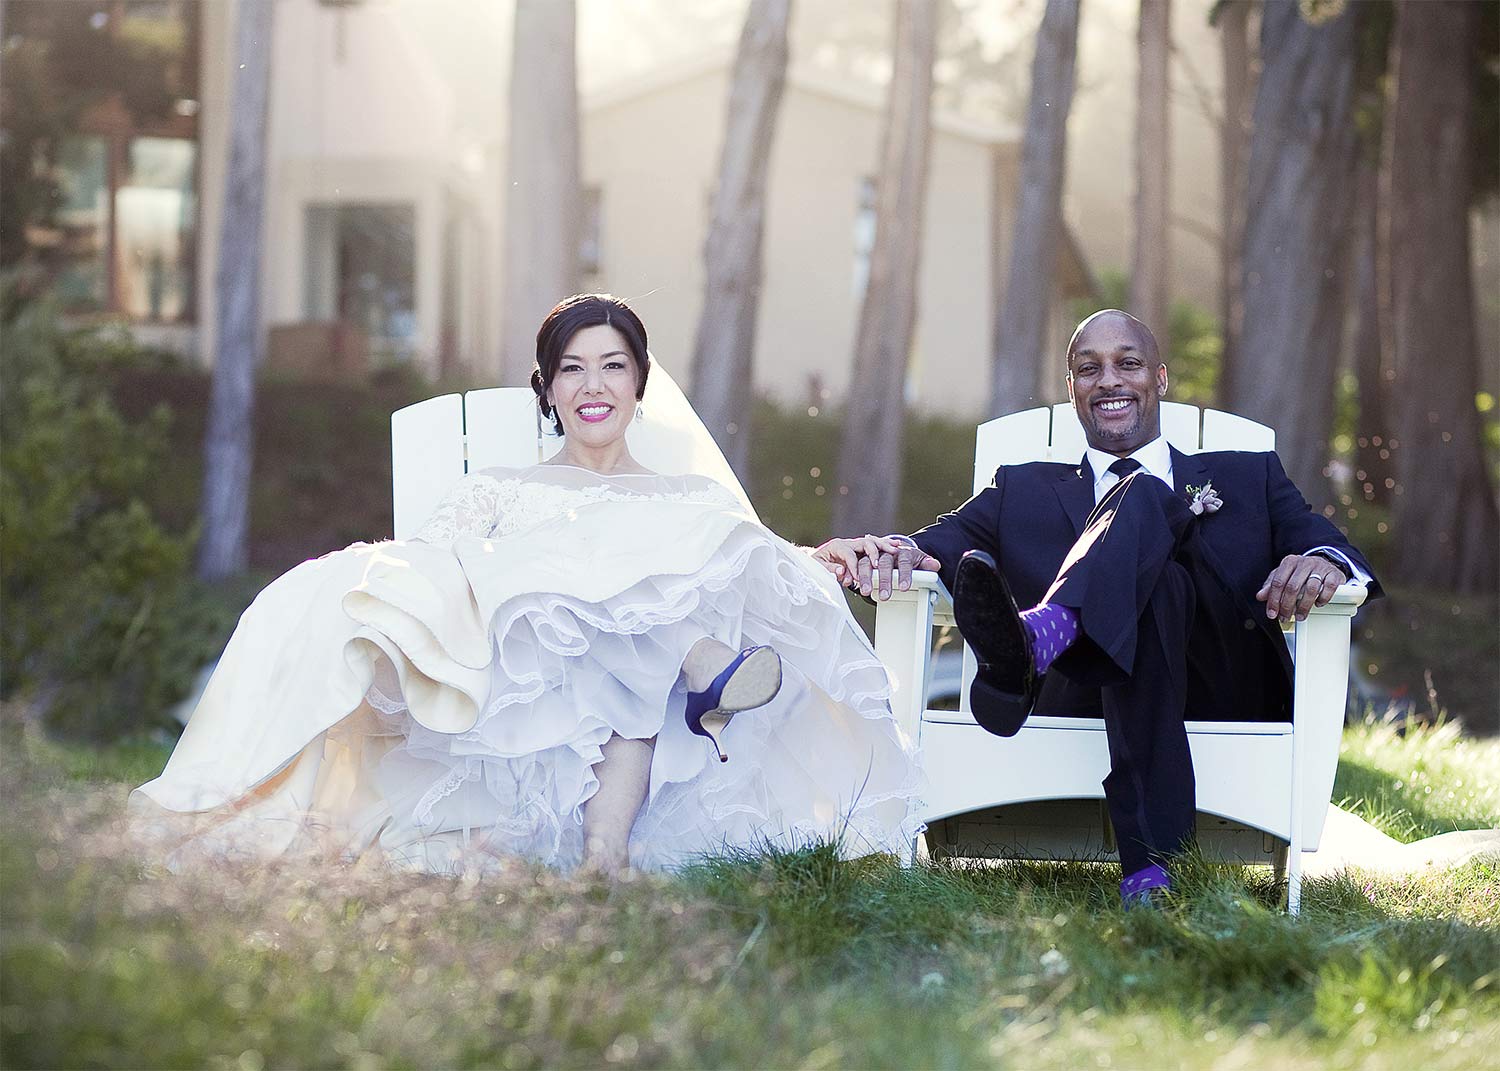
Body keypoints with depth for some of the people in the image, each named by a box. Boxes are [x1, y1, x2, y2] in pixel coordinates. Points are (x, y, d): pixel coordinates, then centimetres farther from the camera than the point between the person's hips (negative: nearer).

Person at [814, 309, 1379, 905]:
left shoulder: (1245, 477, 28)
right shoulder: (1023, 491, 29)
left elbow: (1322, 541, 10)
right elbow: (942, 545, 11)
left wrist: (1323, 562, -16)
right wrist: (892, 553, -15)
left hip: (1219, 690, 0)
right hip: (1081, 695, 0)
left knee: (1142, 497, -20)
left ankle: (1032, 642, -55)